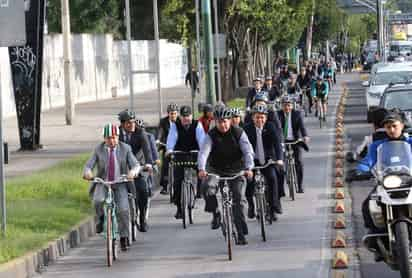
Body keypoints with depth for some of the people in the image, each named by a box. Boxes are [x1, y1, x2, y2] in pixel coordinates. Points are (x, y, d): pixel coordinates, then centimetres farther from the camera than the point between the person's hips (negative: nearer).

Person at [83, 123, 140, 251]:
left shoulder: (125, 148, 0)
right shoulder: (98, 149, 0)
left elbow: (136, 165, -4)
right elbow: (88, 165, -5)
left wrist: (132, 172, -29)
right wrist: (87, 172, -30)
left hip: (120, 184, 0)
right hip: (102, 183, 0)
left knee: (123, 210, -17)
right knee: (98, 201, -32)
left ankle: (124, 239, 0)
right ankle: (100, 218, 1)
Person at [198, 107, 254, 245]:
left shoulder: (239, 133, -10)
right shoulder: (211, 135, -9)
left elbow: (248, 151, -19)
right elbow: (203, 152, -22)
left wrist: (248, 168, -37)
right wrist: (201, 169, -41)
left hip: (236, 170, 0)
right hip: (216, 170, 0)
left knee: (239, 199, -10)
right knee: (208, 188, -29)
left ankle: (241, 234, -2)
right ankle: (216, 214, -5)